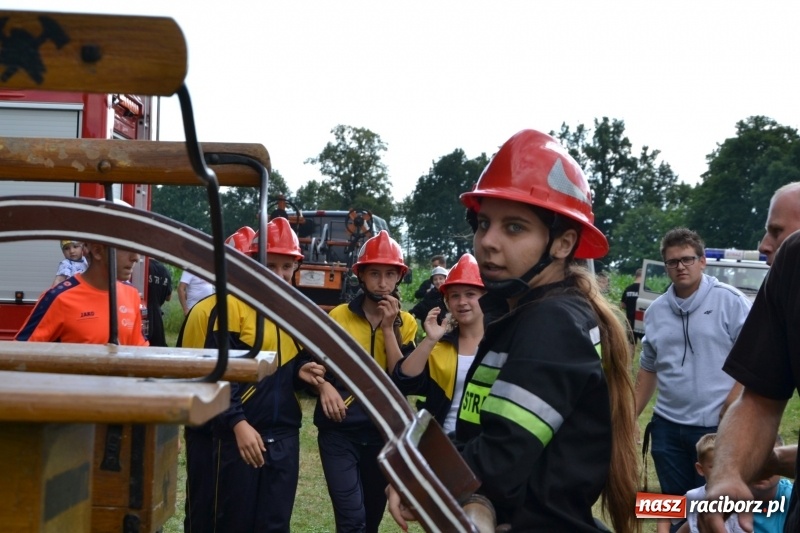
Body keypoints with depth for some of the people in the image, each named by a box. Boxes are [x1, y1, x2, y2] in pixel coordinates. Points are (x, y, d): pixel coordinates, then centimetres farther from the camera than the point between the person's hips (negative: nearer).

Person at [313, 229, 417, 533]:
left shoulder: (406, 323, 2)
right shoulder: (338, 316, -1)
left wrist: (389, 327, -15)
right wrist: (323, 386, -15)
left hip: (384, 432, 2)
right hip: (339, 430, -2)